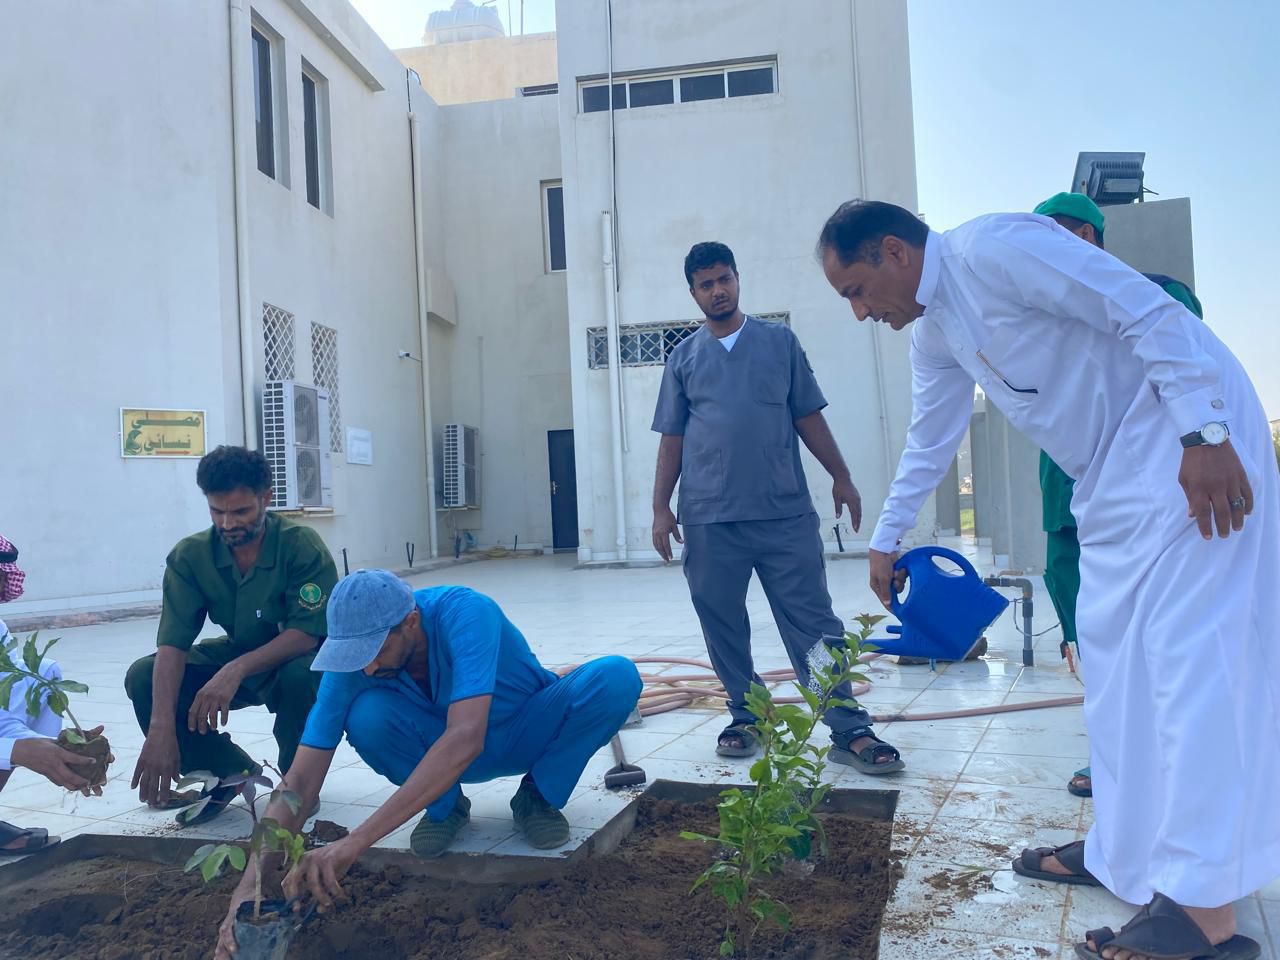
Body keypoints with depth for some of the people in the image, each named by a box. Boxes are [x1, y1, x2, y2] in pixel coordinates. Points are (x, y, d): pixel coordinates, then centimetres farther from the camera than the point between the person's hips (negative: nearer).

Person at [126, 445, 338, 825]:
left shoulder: (302, 545, -23)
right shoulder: (190, 556, -13)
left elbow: (308, 633, -28)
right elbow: (172, 644, -21)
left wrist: (237, 669, -42)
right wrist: (161, 726, -34)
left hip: (293, 662, -4)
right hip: (232, 661, 4)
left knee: (302, 674, -38)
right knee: (143, 677, -17)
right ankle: (230, 772, 0)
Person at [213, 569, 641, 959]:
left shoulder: (464, 613, -37)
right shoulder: (354, 657, -24)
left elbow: (466, 738, -49)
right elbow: (301, 781, -24)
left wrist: (355, 841, -53)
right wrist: (249, 885, -37)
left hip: (532, 731, -2)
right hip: (441, 745, 2)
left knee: (617, 676, -32)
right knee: (367, 716, -30)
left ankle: (539, 795, -7)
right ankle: (445, 807, -1)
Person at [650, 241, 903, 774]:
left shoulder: (780, 341, 10)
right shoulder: (684, 358, 12)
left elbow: (809, 417, 11)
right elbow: (672, 438, 11)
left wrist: (841, 477, 5)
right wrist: (660, 507, 5)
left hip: (786, 513, -1)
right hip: (709, 520, 2)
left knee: (814, 623, -3)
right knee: (722, 626, 7)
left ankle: (850, 730, 0)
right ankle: (744, 716, 22)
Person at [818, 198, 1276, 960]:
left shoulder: (993, 248, -17)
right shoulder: (933, 332, 11)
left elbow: (1150, 313, -20)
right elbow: (930, 442, 22)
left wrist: (1205, 434, -25)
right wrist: (886, 540, 27)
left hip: (1192, 443, -9)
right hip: (1113, 473, 10)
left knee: (1190, 648, -13)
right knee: (1117, 653, 9)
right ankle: (1128, 849, 19)